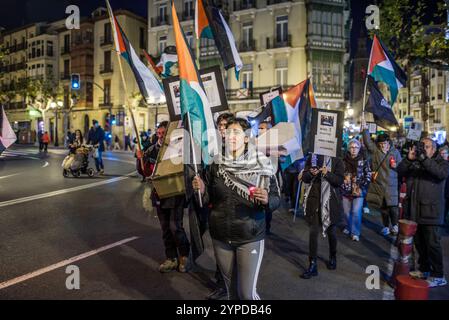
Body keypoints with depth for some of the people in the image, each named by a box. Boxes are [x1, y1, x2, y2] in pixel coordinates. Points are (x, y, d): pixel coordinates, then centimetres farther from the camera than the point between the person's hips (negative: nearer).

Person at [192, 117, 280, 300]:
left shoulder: (261, 165, -8)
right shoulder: (216, 165, -1)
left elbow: (276, 199, -6)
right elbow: (208, 199, 6)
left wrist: (267, 200, -27)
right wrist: (201, 190, -15)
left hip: (250, 238, -3)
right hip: (220, 237, 3)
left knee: (247, 292, 1)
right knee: (231, 289, 19)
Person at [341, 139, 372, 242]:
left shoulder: (364, 161, -1)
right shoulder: (345, 160, 4)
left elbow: (368, 175, -2)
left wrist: (362, 186, -10)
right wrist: (342, 185, 1)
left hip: (359, 191, -2)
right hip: (346, 190, 2)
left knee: (356, 212, -8)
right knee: (347, 212, 11)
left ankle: (355, 233, 7)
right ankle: (348, 228, 34)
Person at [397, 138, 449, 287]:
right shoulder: (414, 162, 13)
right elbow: (400, 171, -1)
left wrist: (424, 159, -26)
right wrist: (408, 159, -16)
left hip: (431, 210, -4)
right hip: (414, 210, 5)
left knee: (432, 244, -2)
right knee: (419, 243, 14)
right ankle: (424, 269, 28)